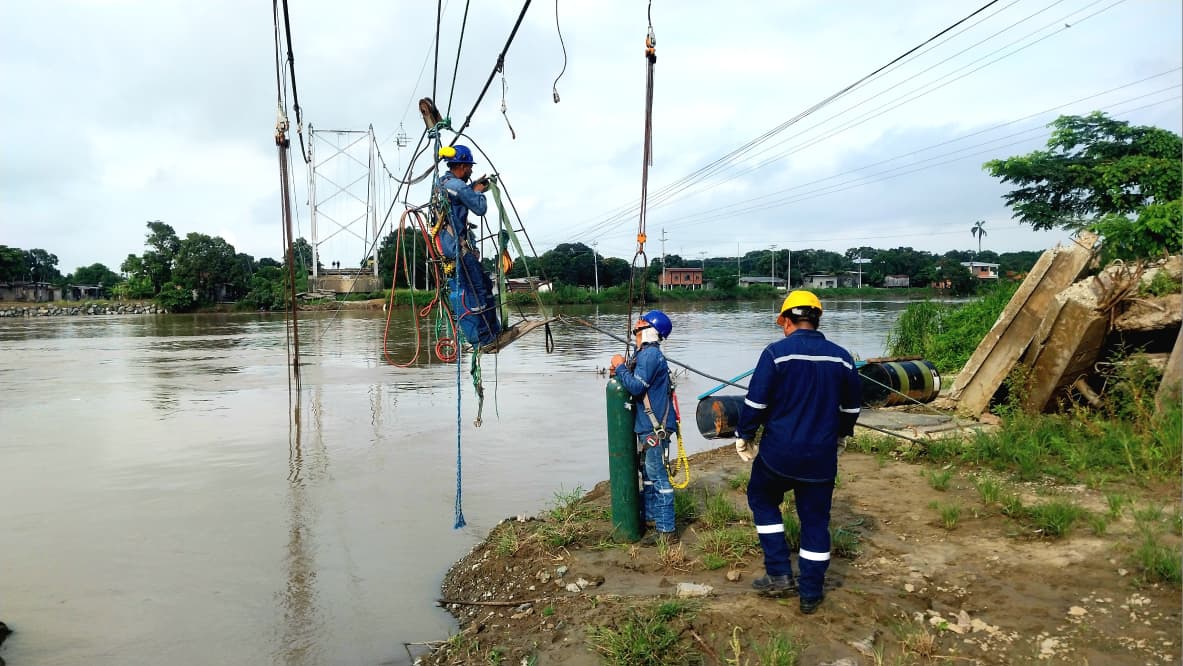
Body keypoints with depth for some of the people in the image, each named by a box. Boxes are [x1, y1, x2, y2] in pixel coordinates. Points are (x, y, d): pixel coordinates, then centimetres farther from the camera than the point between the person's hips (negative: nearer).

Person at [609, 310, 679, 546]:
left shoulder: (650, 354, -18)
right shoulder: (645, 353, 13)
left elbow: (636, 386, -25)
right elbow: (639, 383, 17)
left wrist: (620, 367, -12)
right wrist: (620, 371, 3)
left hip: (654, 428, -11)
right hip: (646, 426, 11)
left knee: (658, 478, -5)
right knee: (648, 475, 21)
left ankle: (667, 531, 2)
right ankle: (650, 517, 35)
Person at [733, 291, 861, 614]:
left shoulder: (775, 353, -12)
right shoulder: (842, 357, 2)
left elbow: (755, 402, -12)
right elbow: (851, 407, 13)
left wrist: (744, 437, 2)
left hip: (778, 453, -3)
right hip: (822, 457, 3)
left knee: (762, 500, 21)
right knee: (815, 520, 14)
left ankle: (779, 574, 16)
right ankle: (810, 594, 22)